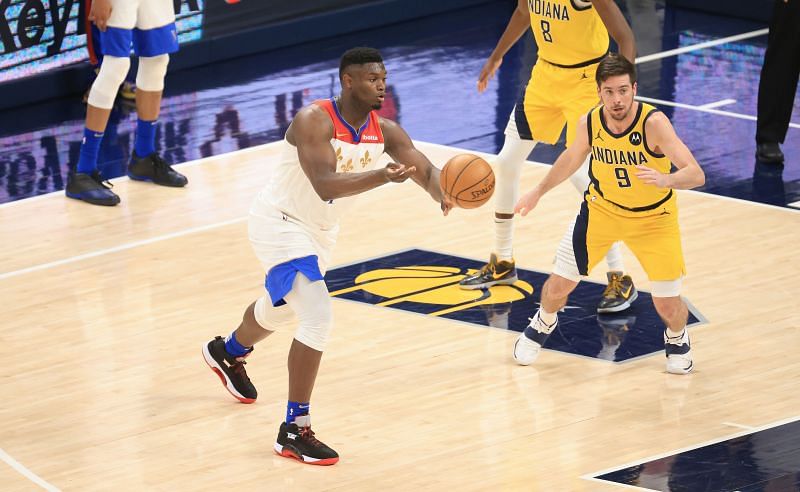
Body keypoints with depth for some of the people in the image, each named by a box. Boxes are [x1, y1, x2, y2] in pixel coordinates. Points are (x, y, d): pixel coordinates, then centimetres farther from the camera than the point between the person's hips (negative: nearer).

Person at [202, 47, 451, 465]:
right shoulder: (314, 120, -30)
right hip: (280, 223, -8)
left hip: (320, 229, 8)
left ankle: (228, 352, 64)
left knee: (282, 306, 31)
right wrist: (383, 176, -54)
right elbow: (324, 184, -41)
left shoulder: (385, 131, -11)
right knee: (318, 317, -23)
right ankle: (294, 431, -15)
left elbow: (425, 169, -18)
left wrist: (441, 192, -41)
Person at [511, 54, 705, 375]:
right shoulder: (590, 123, -18)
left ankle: (677, 338, 32)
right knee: (559, 284, 3)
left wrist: (666, 180, -58)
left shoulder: (653, 123, -31)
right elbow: (573, 157, 7)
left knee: (668, 305, -5)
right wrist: (539, 191, 16)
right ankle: (543, 325, 38)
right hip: (602, 209, 3)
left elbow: (696, 174, -37)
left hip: (653, 218, -3)